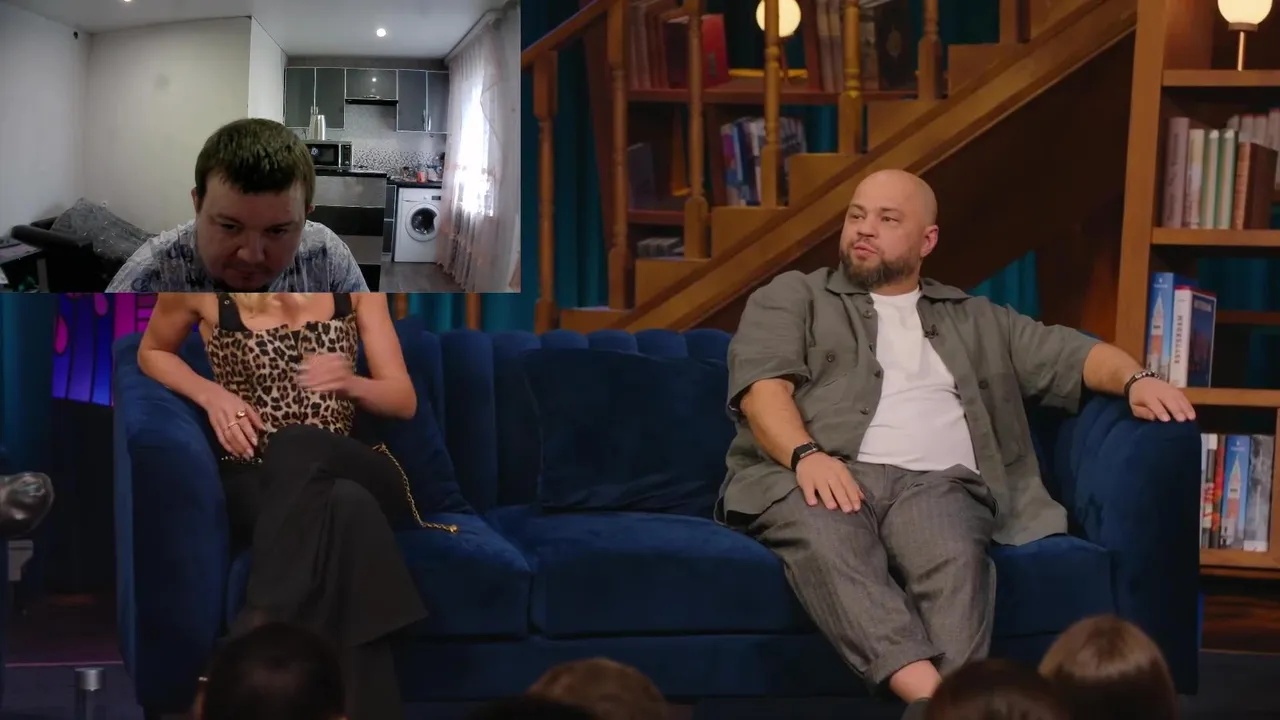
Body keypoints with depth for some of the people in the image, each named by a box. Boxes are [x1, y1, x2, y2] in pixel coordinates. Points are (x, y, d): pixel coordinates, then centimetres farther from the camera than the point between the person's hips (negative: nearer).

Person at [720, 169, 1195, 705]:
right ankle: (931, 699, -55)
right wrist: (807, 454, -16)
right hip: (816, 476, -2)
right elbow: (763, 386, 5)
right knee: (826, 541, -40)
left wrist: (1135, 379, 1)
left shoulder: (977, 321, 32)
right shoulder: (791, 298, 22)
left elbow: (1073, 355, 25)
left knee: (953, 555, -36)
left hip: (935, 481, 2)